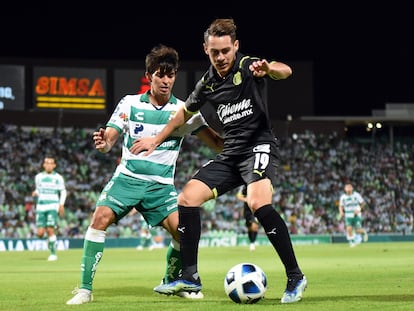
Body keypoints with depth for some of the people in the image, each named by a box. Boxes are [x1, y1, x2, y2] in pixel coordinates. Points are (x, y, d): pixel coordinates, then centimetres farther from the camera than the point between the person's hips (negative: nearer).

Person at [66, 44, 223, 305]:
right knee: (101, 217, -23)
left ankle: (172, 281, 12)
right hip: (127, 177, -1)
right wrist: (103, 143, -29)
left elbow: (217, 142, -3)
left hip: (161, 185, 1)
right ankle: (85, 288, -17)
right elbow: (110, 139, -5)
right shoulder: (130, 104, -1)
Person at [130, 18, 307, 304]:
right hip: (230, 154, 7)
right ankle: (190, 277, 3)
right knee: (187, 198, -4)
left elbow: (285, 71, -29)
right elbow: (185, 113, 27)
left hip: (259, 146, -7)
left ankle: (295, 277, -20)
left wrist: (269, 69, -52)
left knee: (259, 204, -31)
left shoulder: (248, 66, -9)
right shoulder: (207, 83, 9)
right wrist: (157, 140, 30)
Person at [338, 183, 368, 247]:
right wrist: (341, 212, -9)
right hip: (348, 216, 2)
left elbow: (363, 203, 2)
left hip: (357, 215, -2)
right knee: (349, 229, -16)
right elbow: (341, 206, 10)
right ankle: (352, 242, 2)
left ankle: (364, 232, 28)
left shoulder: (356, 195, -6)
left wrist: (359, 209, -9)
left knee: (358, 230, -8)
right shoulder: (343, 197, 0)